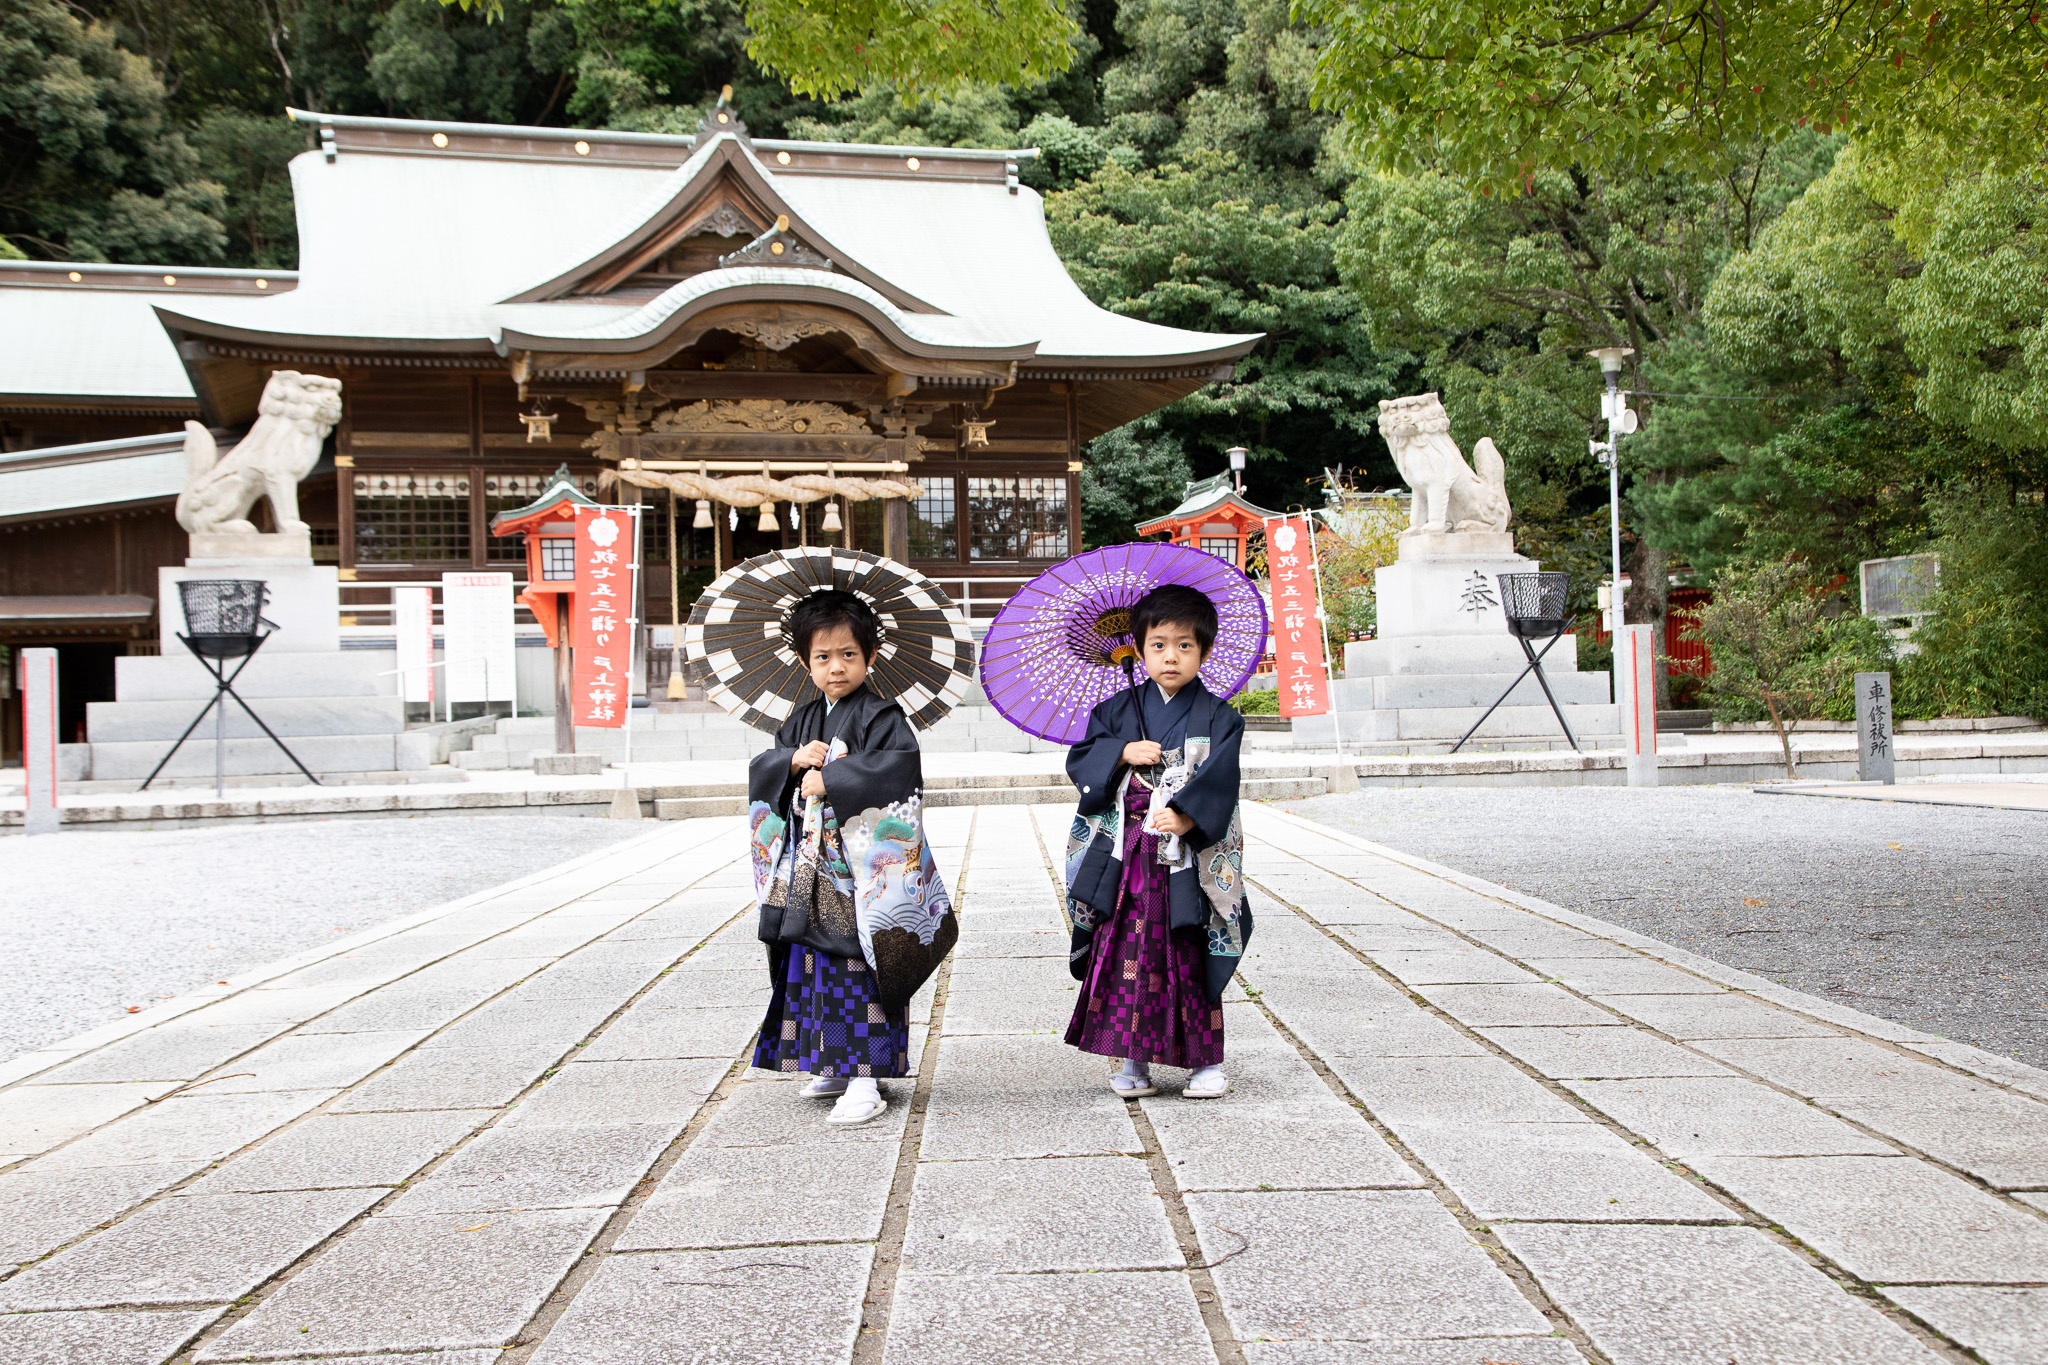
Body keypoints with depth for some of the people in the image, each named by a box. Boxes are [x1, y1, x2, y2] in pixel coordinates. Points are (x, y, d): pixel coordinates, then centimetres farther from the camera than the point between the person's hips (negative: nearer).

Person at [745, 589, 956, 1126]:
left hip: (861, 871, -7)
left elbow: (899, 766, -23)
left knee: (858, 968, -8)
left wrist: (831, 779, -21)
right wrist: (794, 759, -9)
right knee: (814, 964, 13)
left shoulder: (880, 715, -7)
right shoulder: (803, 721, 15)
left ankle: (865, 1082, -5)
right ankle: (834, 1065, 26)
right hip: (809, 872, 7)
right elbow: (760, 769, 11)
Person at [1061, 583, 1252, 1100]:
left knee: (1190, 958, 1)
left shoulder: (1216, 718, 0)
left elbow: (1219, 778, -12)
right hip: (1125, 857, 3)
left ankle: (1208, 1060, 13)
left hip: (1188, 858, -3)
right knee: (1127, 952, 3)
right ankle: (1134, 1060, 13)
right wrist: (1123, 752, -11)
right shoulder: (1120, 710, 9)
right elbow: (1080, 758, 6)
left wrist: (1185, 816, -26)